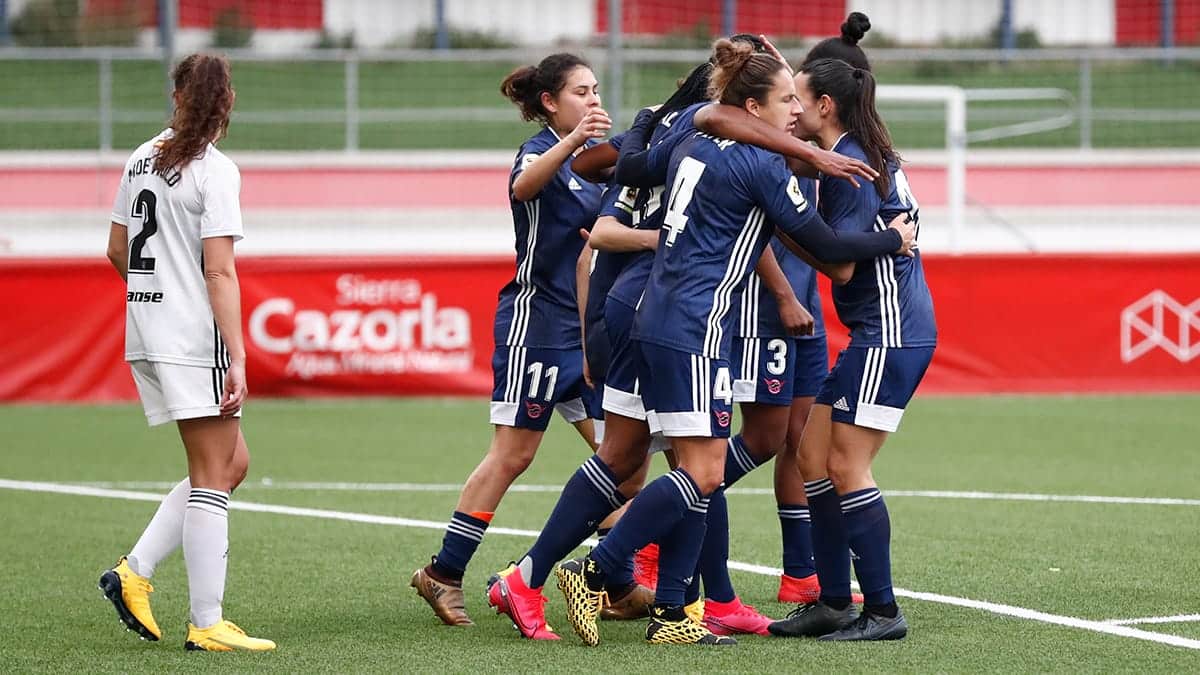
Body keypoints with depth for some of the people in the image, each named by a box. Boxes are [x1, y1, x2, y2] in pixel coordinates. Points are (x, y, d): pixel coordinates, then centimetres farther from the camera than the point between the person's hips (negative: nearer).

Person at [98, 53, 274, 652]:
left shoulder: (142, 159, 10)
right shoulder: (215, 171, -12)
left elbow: (117, 251, 18)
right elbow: (219, 273, -17)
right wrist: (237, 360, -18)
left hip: (145, 334, 8)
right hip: (194, 340, -8)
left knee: (232, 463, 15)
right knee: (212, 478, -3)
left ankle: (134, 572, 8)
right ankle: (206, 625, -3)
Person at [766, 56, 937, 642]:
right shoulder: (848, 155, 12)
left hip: (892, 335, -10)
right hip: (874, 335, 10)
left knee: (845, 466, -9)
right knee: (813, 455, 9)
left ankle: (882, 612, -6)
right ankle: (833, 603, 12)